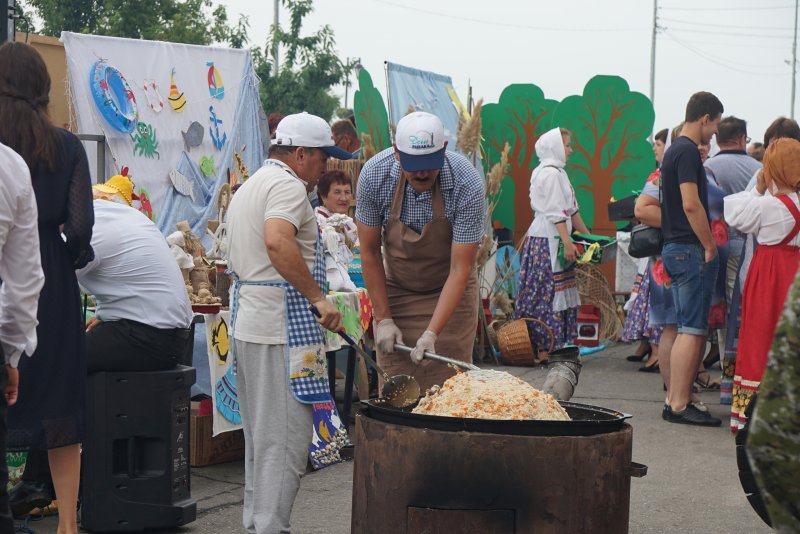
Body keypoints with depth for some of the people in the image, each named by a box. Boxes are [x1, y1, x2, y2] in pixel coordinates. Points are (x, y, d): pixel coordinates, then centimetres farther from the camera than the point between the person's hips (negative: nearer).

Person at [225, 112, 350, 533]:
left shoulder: (249, 187, 22)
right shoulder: (289, 186, -11)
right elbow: (278, 242, -29)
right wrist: (317, 297, -26)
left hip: (247, 322, 10)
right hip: (282, 325, -10)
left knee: (261, 432, 16)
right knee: (286, 436, -7)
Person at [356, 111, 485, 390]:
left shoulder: (467, 185, -27)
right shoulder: (375, 174, -21)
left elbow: (460, 268, -24)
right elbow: (369, 252, -10)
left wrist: (432, 333, -31)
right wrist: (383, 319, -11)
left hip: (449, 291, -1)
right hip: (394, 288, 2)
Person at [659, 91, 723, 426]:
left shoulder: (674, 150, 18)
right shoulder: (688, 151, -14)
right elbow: (691, 204, -22)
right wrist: (710, 247, -15)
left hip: (674, 248, 10)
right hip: (691, 250, -10)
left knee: (687, 329, 14)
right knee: (692, 330, -8)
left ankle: (675, 400, 16)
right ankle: (679, 405, -7)